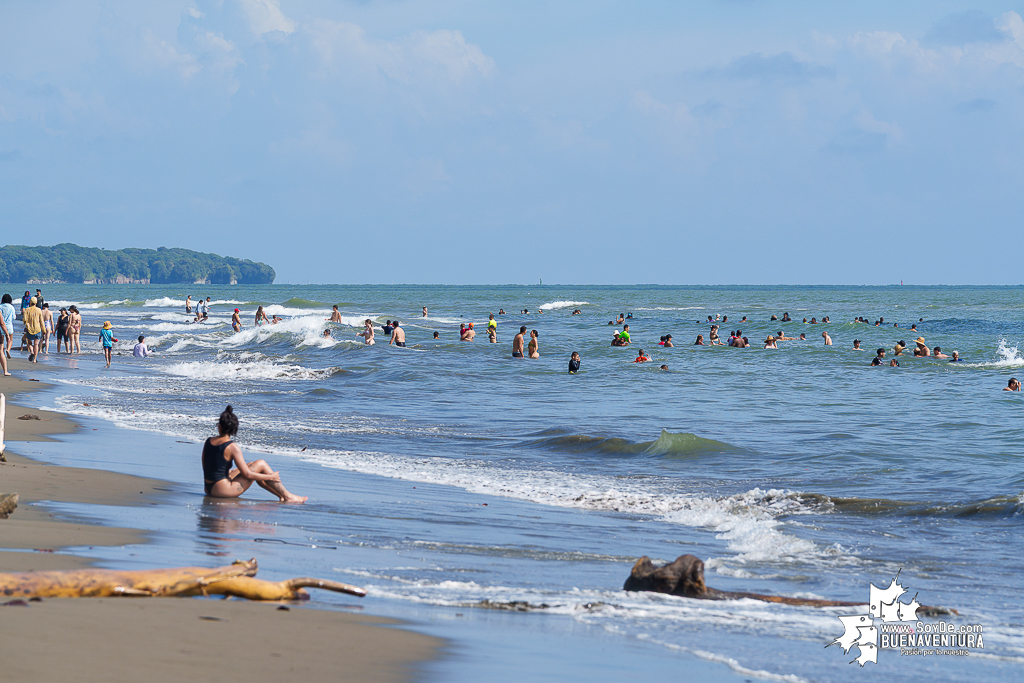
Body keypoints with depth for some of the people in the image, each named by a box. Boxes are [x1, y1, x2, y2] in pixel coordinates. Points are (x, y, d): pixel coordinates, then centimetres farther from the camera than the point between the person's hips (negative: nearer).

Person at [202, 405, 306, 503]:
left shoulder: (208, 442, 4)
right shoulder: (232, 447, -16)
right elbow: (247, 475, -13)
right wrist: (270, 477, 0)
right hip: (223, 491, -7)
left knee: (251, 466, 23)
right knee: (261, 464, 3)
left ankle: (281, 495, 29)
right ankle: (288, 497, 11)